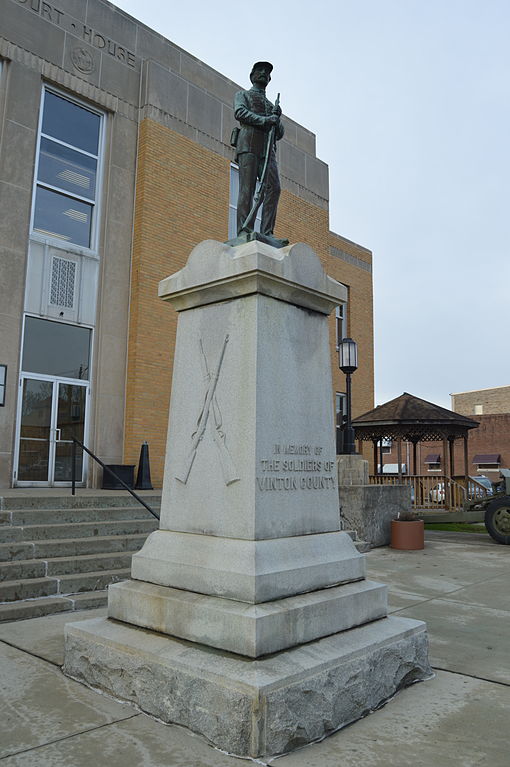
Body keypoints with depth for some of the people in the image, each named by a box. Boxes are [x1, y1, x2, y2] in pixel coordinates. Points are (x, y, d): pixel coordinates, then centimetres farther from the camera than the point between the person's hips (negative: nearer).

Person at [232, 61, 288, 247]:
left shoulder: (271, 105, 35)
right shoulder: (242, 95, 21)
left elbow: (279, 134, 27)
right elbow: (240, 112, -2)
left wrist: (277, 119, 6)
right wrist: (265, 120, -12)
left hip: (268, 150, 5)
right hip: (248, 145, -4)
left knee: (273, 188, -15)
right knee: (247, 188, -16)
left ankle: (267, 233, -21)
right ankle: (244, 232, -22)